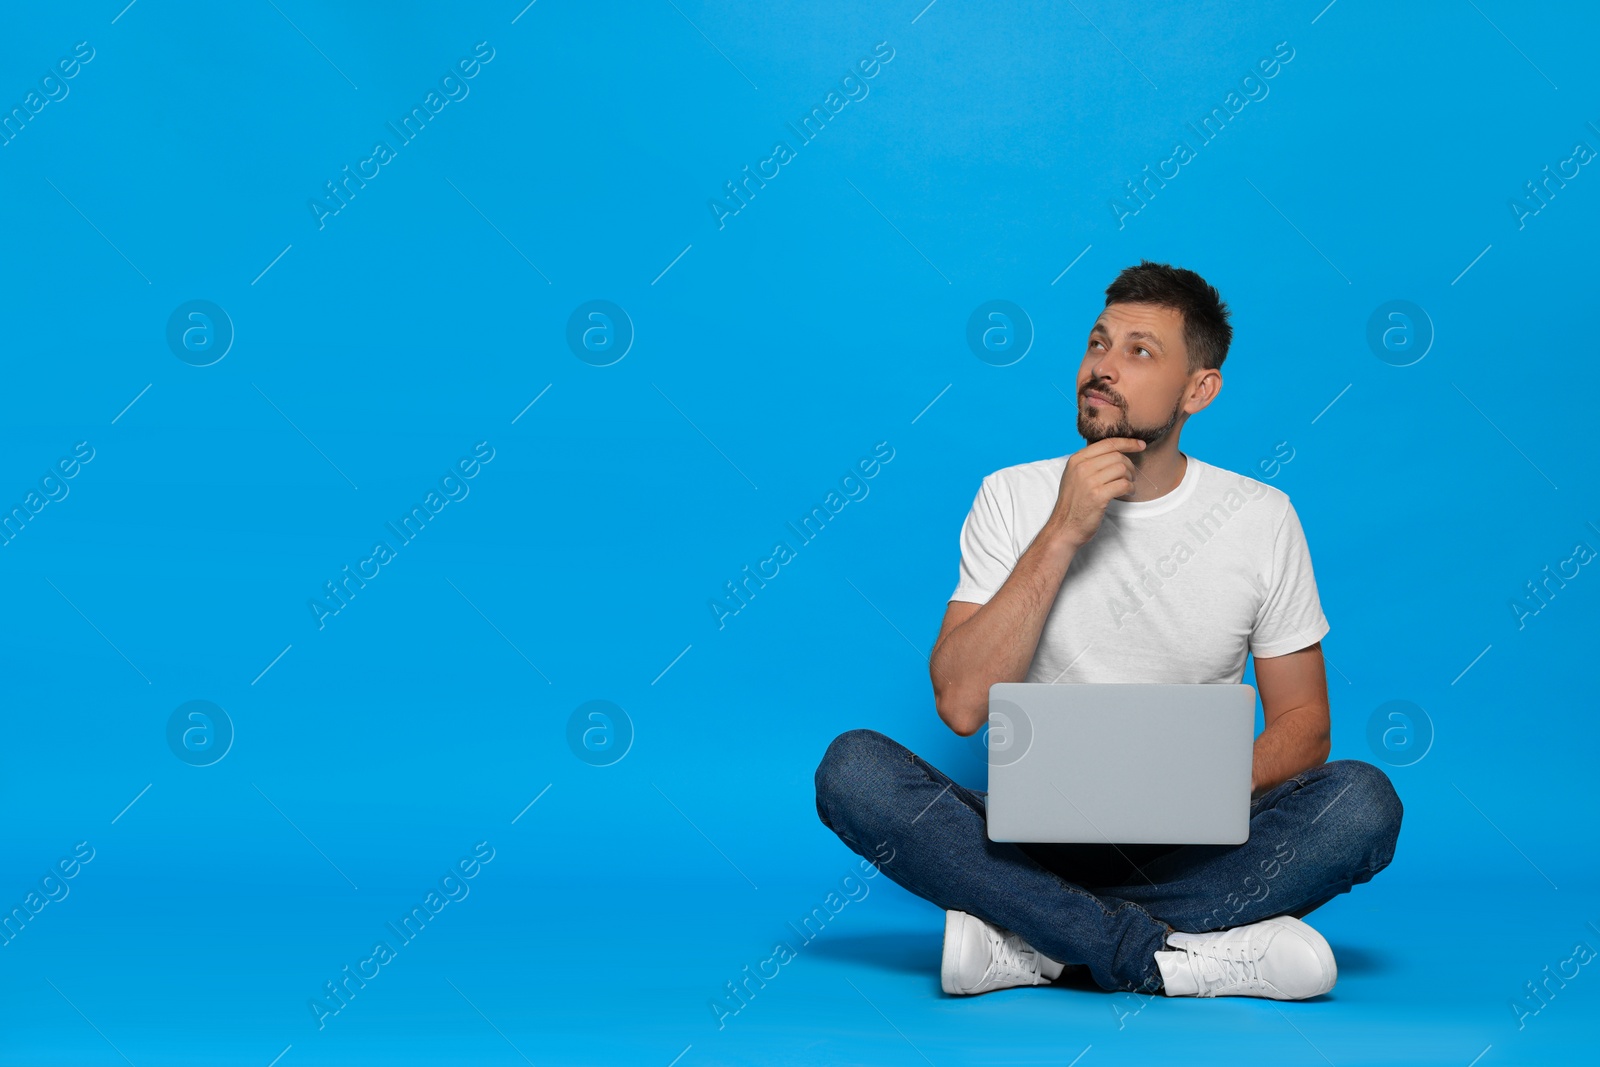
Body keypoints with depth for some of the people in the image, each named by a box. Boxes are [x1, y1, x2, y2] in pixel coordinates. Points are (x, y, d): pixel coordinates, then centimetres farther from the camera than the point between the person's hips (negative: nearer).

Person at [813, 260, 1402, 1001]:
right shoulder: (1014, 498, 0)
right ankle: (1174, 957, -31)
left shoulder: (1260, 518, 2)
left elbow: (1302, 722, 5)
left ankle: (1028, 935, -25)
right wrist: (1061, 533, -18)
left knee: (1363, 800, -27)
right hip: (1034, 836, 0)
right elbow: (961, 704, -11)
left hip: (1191, 848, 0)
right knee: (852, 767, -25)